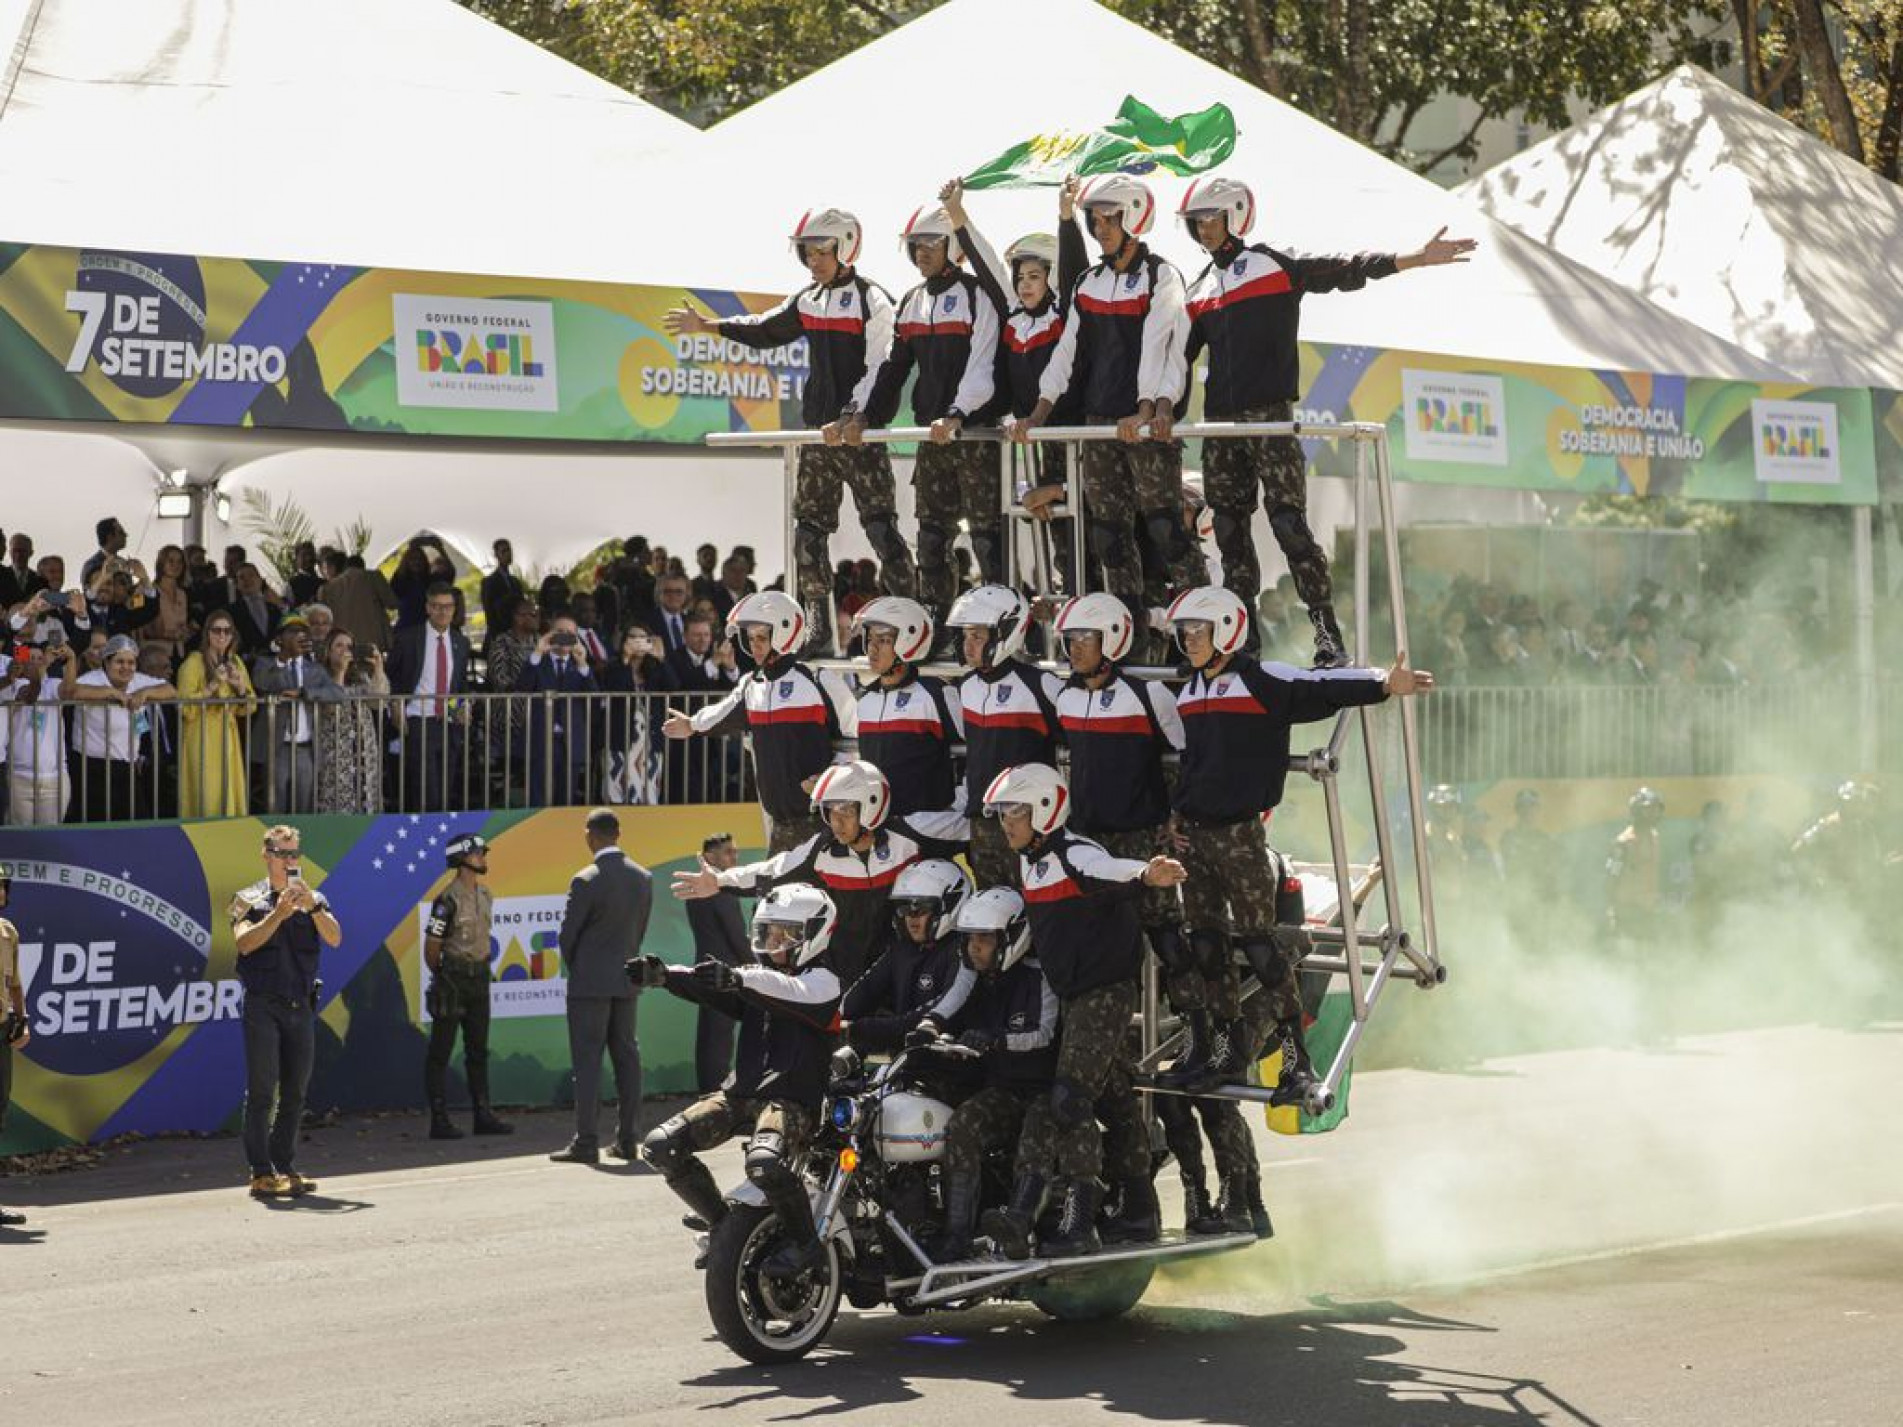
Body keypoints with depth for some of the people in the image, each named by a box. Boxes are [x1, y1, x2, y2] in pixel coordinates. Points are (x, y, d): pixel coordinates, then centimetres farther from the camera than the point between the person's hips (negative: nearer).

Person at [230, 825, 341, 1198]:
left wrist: (312, 904, -16)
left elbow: (334, 938, -4)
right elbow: (245, 943, -12)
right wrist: (278, 914, -20)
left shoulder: (313, 900, 12)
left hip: (301, 1006, 4)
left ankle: (285, 1168, 14)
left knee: (295, 1093, 7)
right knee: (261, 1090, -6)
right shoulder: (249, 900, 3)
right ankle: (261, 1173, -5)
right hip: (263, 1005, -4)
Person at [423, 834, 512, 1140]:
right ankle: (439, 1120, -1)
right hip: (452, 983, -8)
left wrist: (482, 970, 15)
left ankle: (483, 1115, 16)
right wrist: (443, 980, 3)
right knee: (440, 1052, -2)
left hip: (479, 980, 8)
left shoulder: (485, 896, 10)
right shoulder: (448, 900, -15)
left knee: (478, 1051, 11)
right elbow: (431, 947, -9)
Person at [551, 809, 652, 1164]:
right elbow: (640, 930, 9)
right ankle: (626, 1140, 11)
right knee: (626, 1057, 9)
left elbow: (568, 934, -10)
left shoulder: (586, 881, -15)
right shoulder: (643, 878, 3)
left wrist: (575, 970, 7)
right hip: (626, 981, 6)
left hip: (590, 982, -6)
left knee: (587, 1060, -4)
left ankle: (586, 1142, -6)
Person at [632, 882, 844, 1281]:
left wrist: (738, 978, -43)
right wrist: (662, 975, -13)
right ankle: (721, 1222, 11)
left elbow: (790, 992, -25)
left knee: (765, 1162, -36)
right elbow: (707, 989, 6)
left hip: (792, 1101, -7)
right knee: (661, 1147, -8)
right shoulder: (759, 980, 21)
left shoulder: (822, 981, -1)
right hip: (738, 1093, 7)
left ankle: (804, 1241, -11)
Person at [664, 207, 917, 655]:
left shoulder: (872, 301, -8)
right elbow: (766, 330, 30)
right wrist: (707, 325, 28)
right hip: (819, 432, 7)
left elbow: (879, 370, -14)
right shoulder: (809, 301, 14)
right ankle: (817, 631, 10)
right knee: (809, 529, 6)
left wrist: (854, 417, -25)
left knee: (881, 526, -11)